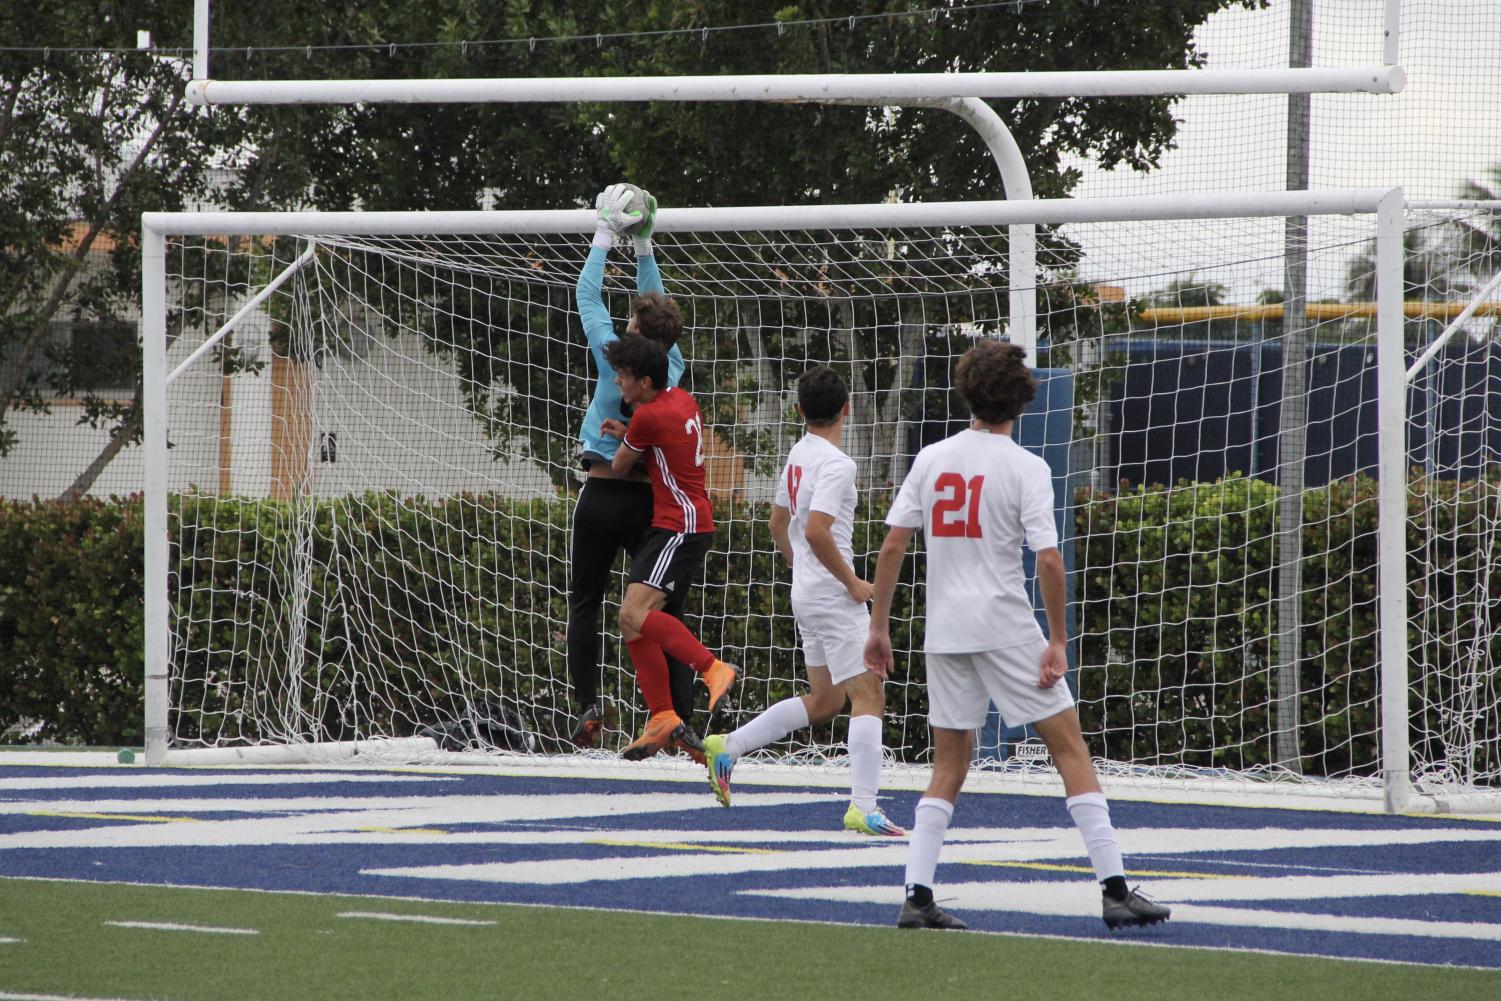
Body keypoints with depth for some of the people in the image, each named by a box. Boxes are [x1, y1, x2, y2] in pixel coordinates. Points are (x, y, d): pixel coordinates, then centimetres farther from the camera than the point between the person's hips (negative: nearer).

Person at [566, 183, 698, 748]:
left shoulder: (617, 360, -12)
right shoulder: (672, 368, -1)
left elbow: (587, 296, 0)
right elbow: (657, 308, 15)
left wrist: (604, 235, 8)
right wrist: (643, 247, 20)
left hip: (602, 495, -3)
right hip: (651, 500, 3)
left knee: (585, 602, 6)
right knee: (666, 608, 5)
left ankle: (587, 706, -5)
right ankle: (682, 713, -2)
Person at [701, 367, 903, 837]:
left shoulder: (798, 455, 11)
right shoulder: (836, 464, -17)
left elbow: (778, 522, 21)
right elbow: (816, 530, -27)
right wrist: (852, 582, -17)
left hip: (806, 594, 9)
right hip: (835, 599, -9)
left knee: (823, 700, 19)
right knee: (868, 697, -7)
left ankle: (728, 746, 20)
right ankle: (863, 807, -12)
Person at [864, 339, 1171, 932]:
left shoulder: (931, 459, 6)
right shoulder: (1025, 468, -6)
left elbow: (892, 546, 4)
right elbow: (1048, 559, -14)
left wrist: (879, 626, 11)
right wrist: (1058, 641, -8)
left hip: (943, 632, 4)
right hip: (1005, 628, -4)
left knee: (949, 766, 13)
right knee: (1069, 747, 2)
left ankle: (916, 897, 3)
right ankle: (1114, 890, -3)